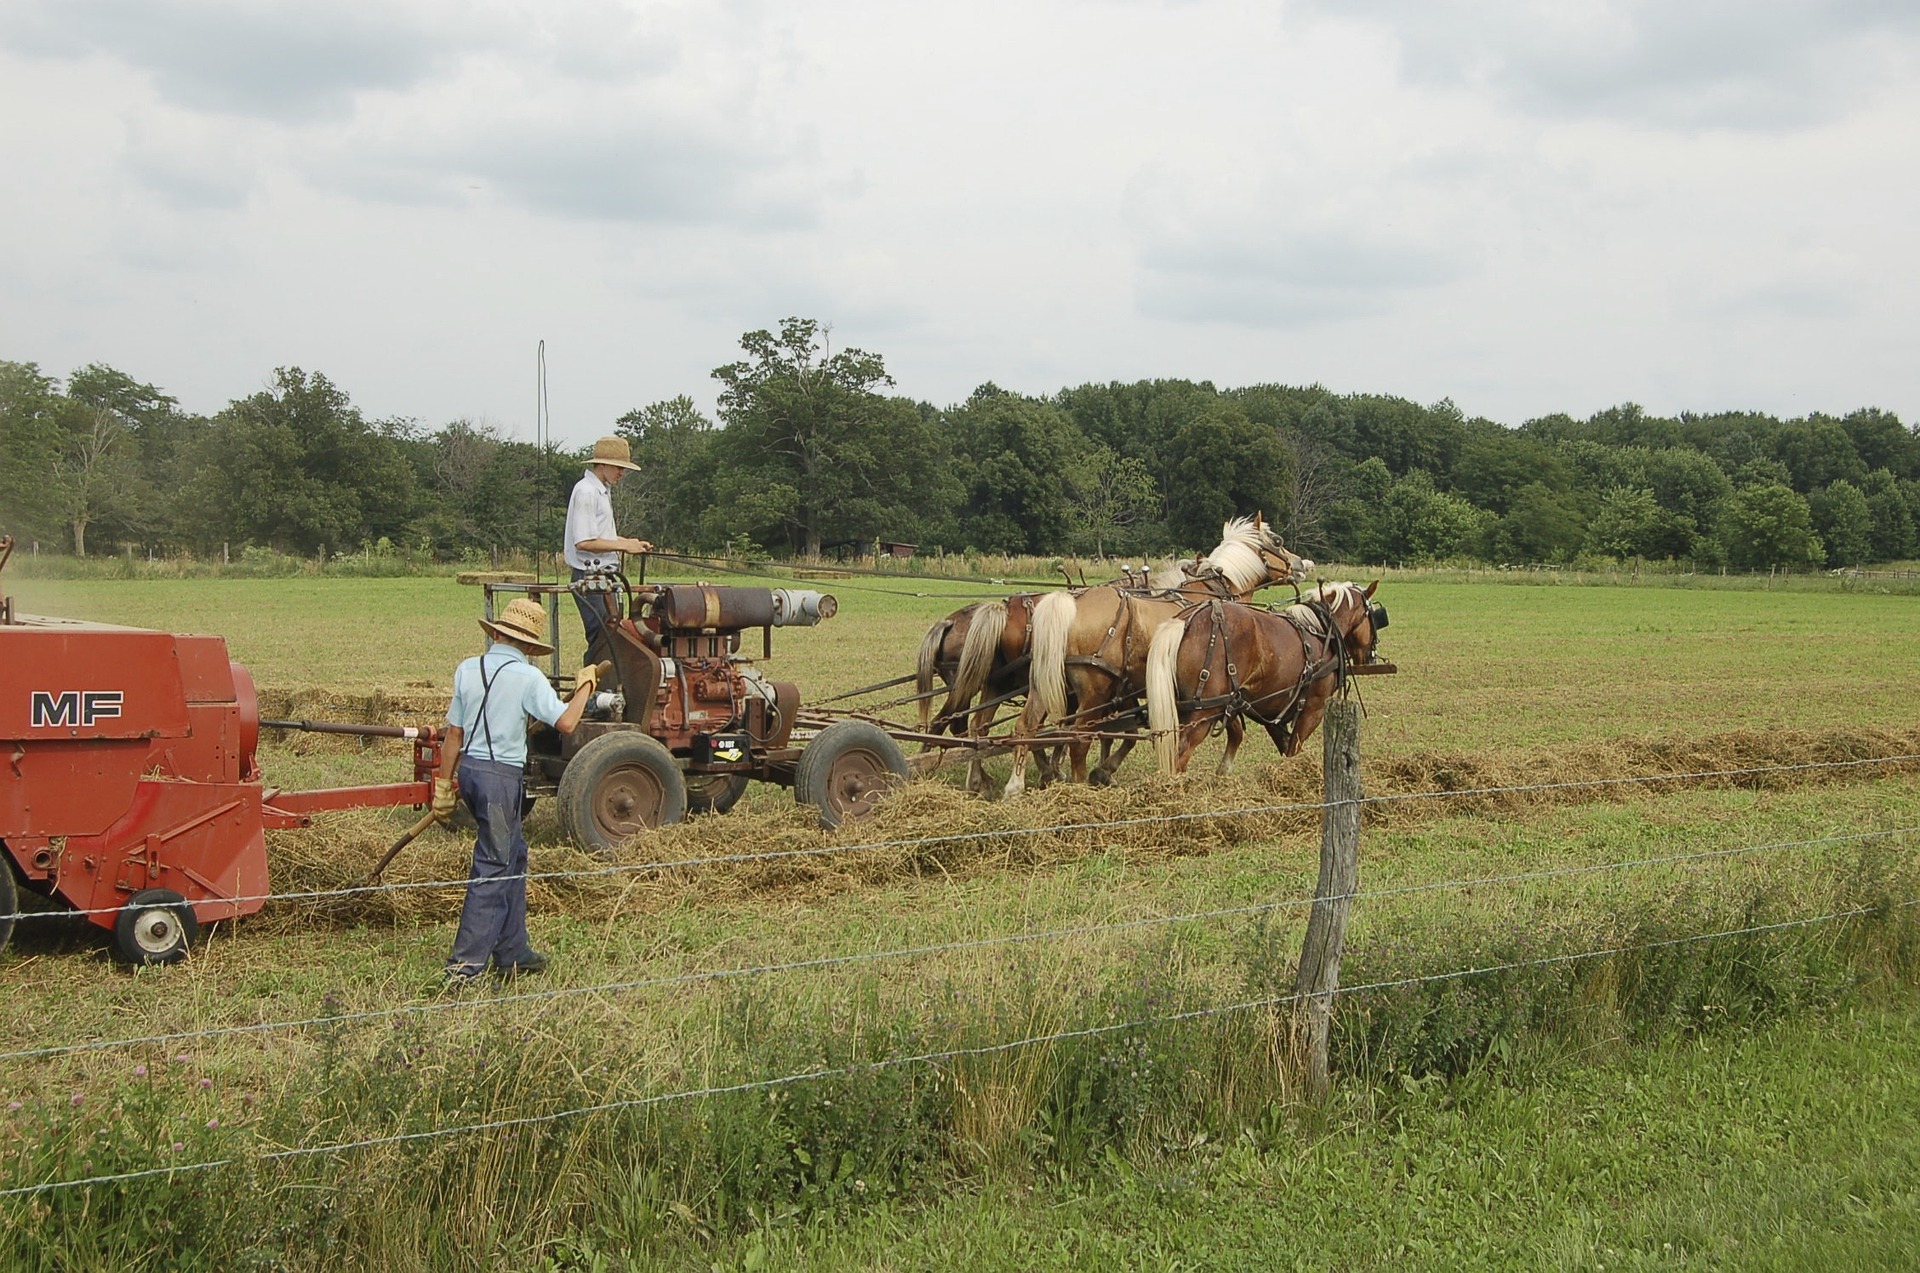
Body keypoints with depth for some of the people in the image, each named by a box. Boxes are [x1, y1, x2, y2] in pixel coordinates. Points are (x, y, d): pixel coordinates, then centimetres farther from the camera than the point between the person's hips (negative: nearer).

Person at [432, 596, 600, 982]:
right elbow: (565, 722, -18)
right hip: (502, 777, -7)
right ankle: (466, 964, -2)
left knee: (513, 856, 20)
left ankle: (512, 952, 27)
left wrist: (444, 785, 14)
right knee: (493, 869, -1)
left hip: (468, 769, 7)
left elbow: (454, 733, 7)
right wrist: (585, 686, -1)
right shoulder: (528, 677, -12)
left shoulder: (467, 670, 4)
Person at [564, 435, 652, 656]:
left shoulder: (603, 491, 17)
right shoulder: (586, 492, -15)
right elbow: (584, 542, -22)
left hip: (603, 577, 10)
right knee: (600, 640, -10)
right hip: (590, 577, -10)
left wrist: (631, 543, 11)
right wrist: (623, 546, -16)